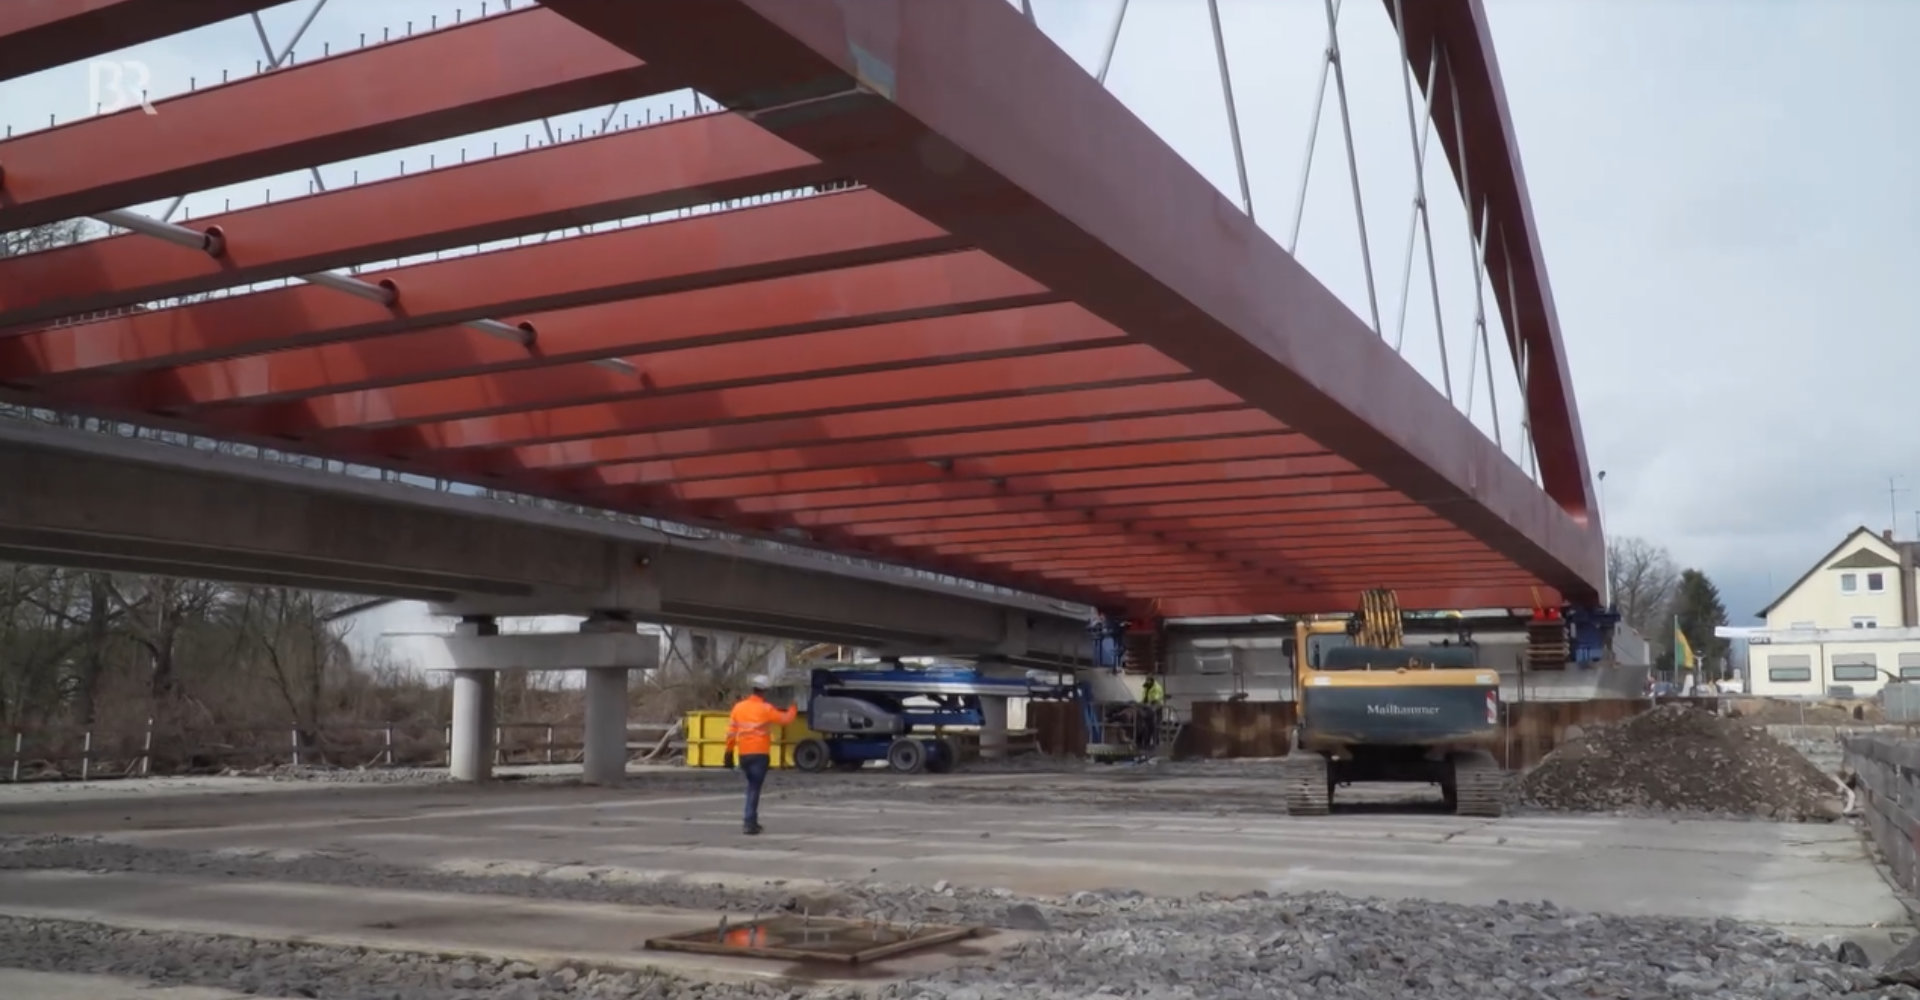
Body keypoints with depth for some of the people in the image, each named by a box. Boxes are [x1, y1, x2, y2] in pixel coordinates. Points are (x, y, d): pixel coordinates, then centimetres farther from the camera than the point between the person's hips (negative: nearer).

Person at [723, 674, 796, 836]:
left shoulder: (739, 707, 3)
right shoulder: (765, 709, -9)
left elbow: (731, 731, 3)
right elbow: (785, 719, -1)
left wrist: (729, 752, 9)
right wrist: (792, 709, 21)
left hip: (743, 754, 5)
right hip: (760, 753, -5)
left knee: (752, 785, 21)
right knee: (754, 788, -4)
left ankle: (752, 820, 25)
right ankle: (750, 823, -11)